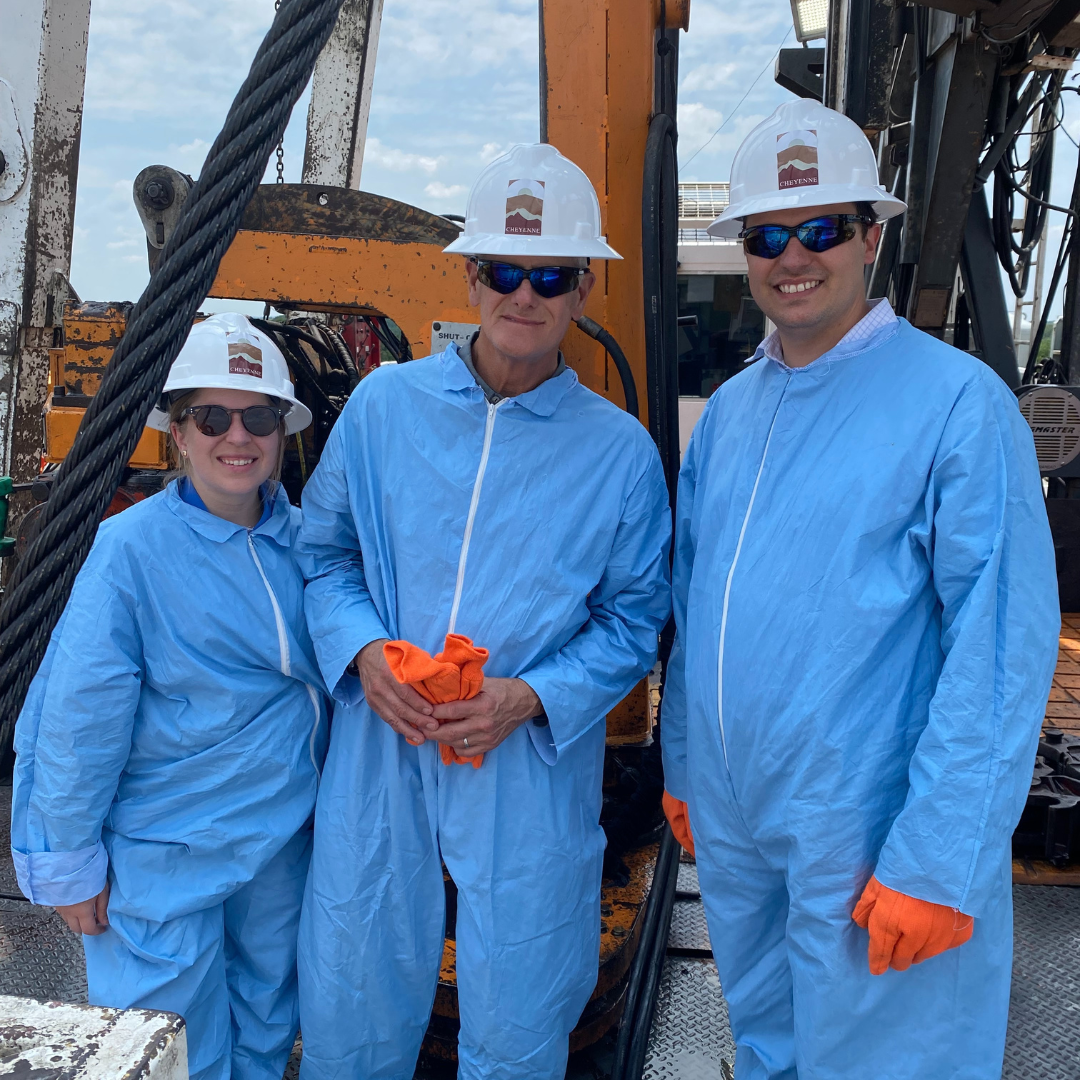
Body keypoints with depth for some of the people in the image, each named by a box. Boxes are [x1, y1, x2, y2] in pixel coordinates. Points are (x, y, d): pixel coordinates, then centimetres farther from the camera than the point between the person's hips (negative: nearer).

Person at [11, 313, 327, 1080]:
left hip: (284, 839, 5)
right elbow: (80, 716, -14)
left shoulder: (304, 540, -2)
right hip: (166, 855, -4)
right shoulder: (133, 548, -17)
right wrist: (69, 863, -10)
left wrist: (325, 801, 12)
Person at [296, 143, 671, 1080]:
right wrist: (363, 650, -10)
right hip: (380, 755, 2)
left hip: (532, 770, -1)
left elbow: (634, 617, 1)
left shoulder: (620, 450, -3)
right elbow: (324, 551, 8)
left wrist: (531, 697, -14)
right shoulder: (385, 404, 1)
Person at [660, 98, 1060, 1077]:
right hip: (729, 820, 6)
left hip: (864, 841, -5)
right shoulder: (730, 409, 6)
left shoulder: (957, 400, -13)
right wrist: (680, 764, 12)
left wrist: (941, 861, -18)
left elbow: (1001, 648, -16)